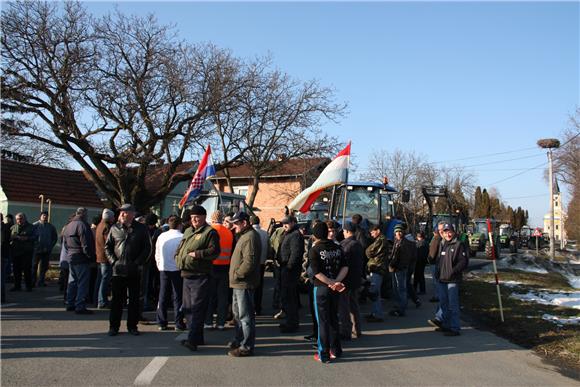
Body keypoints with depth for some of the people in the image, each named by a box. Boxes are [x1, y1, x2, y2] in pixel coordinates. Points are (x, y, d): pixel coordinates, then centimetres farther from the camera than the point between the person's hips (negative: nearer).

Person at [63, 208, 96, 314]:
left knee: (72, 281, 18)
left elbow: (65, 243, 19)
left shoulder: (68, 226, 16)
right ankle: (80, 307, -7)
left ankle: (70, 304, 24)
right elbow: (86, 244, -19)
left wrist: (69, 253, 20)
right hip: (81, 258, -9)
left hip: (70, 257, 9)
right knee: (83, 282, -6)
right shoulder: (82, 225, -15)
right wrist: (91, 256, -12)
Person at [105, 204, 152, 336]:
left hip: (134, 271, -1)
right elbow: (107, 246, 11)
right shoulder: (114, 228, 6)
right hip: (118, 270, 1)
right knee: (117, 299, 6)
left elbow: (147, 248, 2)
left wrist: (138, 263, -8)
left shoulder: (141, 229, 1)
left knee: (134, 300, 7)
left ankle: (132, 326, 17)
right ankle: (114, 326, 16)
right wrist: (113, 261, -2)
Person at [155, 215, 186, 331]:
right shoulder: (182, 237, -12)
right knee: (178, 297, 5)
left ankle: (162, 323, 15)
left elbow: (157, 254, 8)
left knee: (163, 296, 12)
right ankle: (179, 323, 7)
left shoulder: (161, 236, 0)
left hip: (163, 269, 3)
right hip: (177, 269, -3)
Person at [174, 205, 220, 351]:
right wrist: (178, 258, 10)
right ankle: (197, 337, 24)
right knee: (188, 307, 14)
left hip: (200, 275, -9)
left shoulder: (210, 232, -6)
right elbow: (179, 248, 29)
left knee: (197, 307, -10)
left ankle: (193, 339, -11)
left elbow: (214, 251, -16)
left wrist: (197, 254, -18)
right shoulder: (188, 231, 20)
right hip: (186, 275, 9)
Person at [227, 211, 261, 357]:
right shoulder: (244, 235, 17)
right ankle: (238, 340, 34)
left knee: (245, 315, -3)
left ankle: (247, 347, 4)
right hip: (239, 283, 11)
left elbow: (249, 262, -26)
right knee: (237, 313, 21)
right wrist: (235, 275, 15)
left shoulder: (250, 237, -18)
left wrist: (237, 274, -17)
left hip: (244, 283, -11)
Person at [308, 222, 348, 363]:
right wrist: (336, 281, -12)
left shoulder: (314, 250, -12)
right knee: (333, 319, 18)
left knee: (323, 321, 3)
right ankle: (336, 350, 27)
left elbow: (316, 272, -18)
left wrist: (332, 283, -14)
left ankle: (323, 354, 10)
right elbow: (345, 267, -4)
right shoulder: (337, 248, 3)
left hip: (321, 288, -5)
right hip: (335, 289, 5)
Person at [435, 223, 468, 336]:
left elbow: (464, 261, -12)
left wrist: (454, 271, -21)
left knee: (453, 304, -6)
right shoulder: (442, 245, 16)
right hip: (442, 280, 8)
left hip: (452, 280, -8)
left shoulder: (459, 244, -6)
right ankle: (446, 325, 28)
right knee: (443, 303, 16)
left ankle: (455, 328, -1)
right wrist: (437, 273, 15)